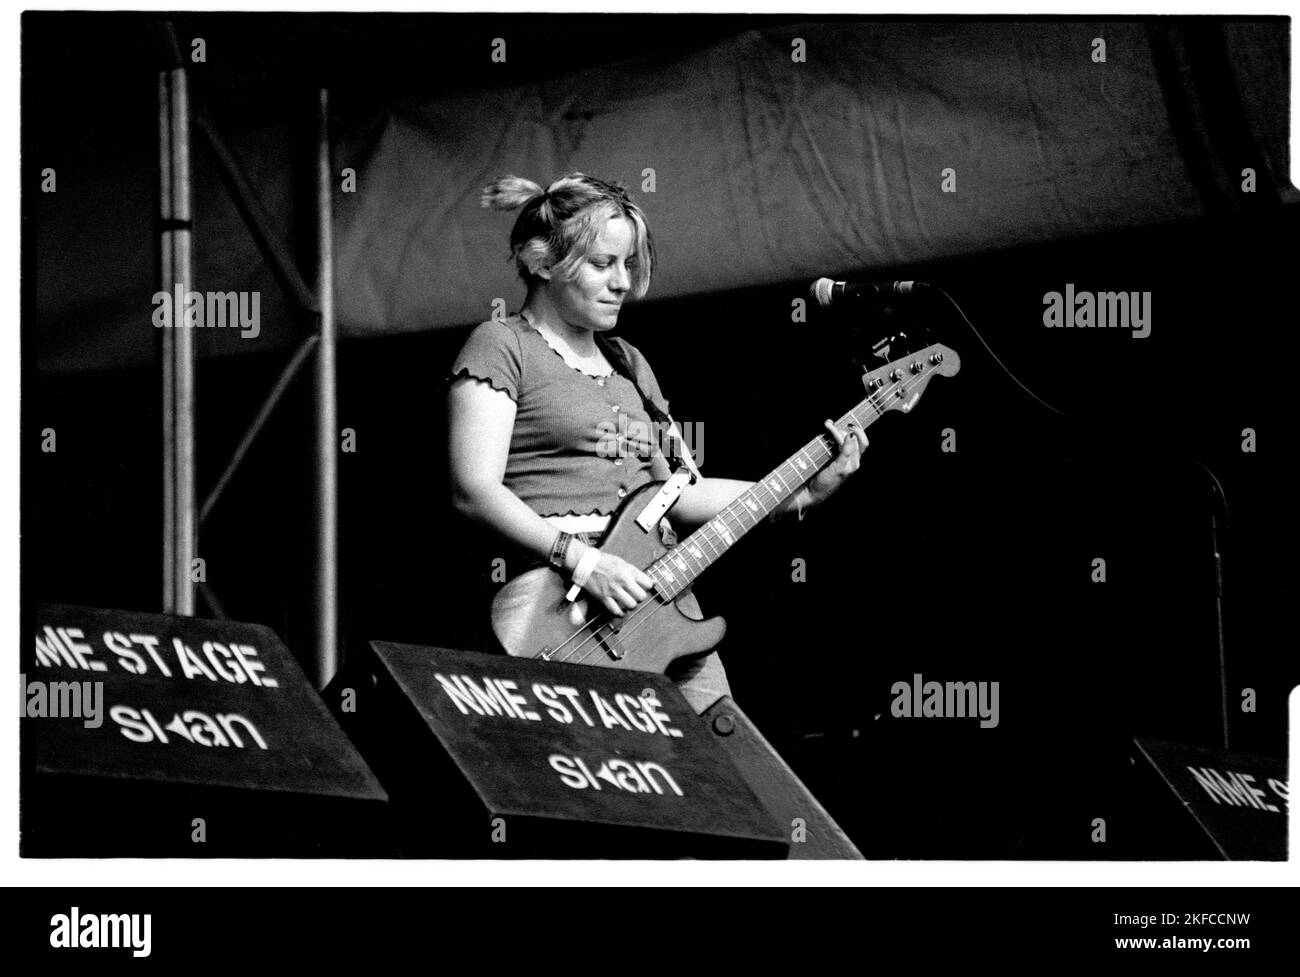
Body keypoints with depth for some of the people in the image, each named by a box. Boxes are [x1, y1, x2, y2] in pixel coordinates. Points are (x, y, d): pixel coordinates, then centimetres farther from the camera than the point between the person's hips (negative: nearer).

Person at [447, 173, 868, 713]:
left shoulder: (627, 364, 24)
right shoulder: (501, 346, 0)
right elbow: (474, 491, -11)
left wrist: (802, 492, 14)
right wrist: (579, 560, -21)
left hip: (664, 603, 8)